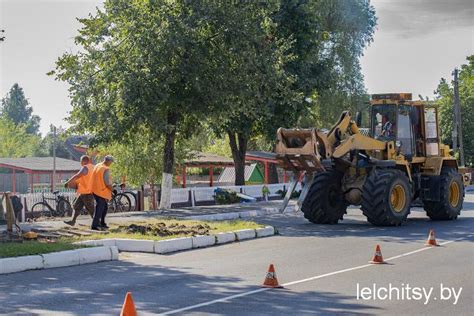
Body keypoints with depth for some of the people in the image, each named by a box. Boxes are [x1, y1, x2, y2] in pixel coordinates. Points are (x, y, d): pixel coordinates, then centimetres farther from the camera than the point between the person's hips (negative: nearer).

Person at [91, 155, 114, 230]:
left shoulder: (96, 166, 8)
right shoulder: (106, 169, -20)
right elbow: (108, 183, -20)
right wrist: (113, 190, -5)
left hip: (95, 190, 9)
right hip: (102, 192, -9)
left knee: (104, 207, 20)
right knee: (99, 209, -1)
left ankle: (102, 223, 28)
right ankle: (94, 225, 2)